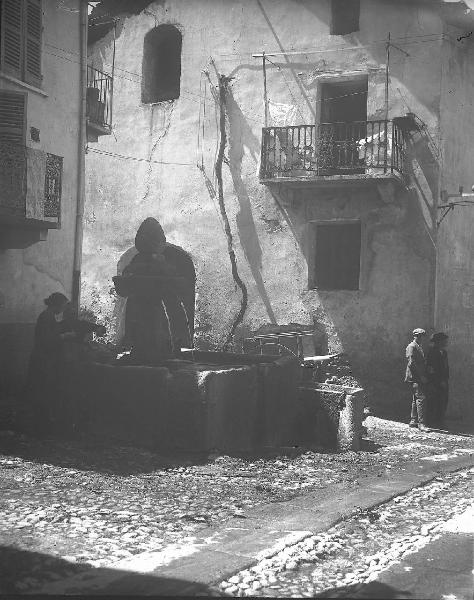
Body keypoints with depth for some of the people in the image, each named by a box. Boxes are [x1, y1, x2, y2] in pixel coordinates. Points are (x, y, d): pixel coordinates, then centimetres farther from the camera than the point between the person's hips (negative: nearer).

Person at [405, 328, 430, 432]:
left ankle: (413, 421, 20)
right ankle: (421, 423, -17)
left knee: (416, 399, 13)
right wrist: (421, 376, -18)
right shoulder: (411, 347, -11)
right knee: (421, 398, -15)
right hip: (415, 377, -10)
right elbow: (411, 363, -18)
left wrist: (423, 375, 14)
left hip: (420, 378, 10)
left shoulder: (419, 347, 19)